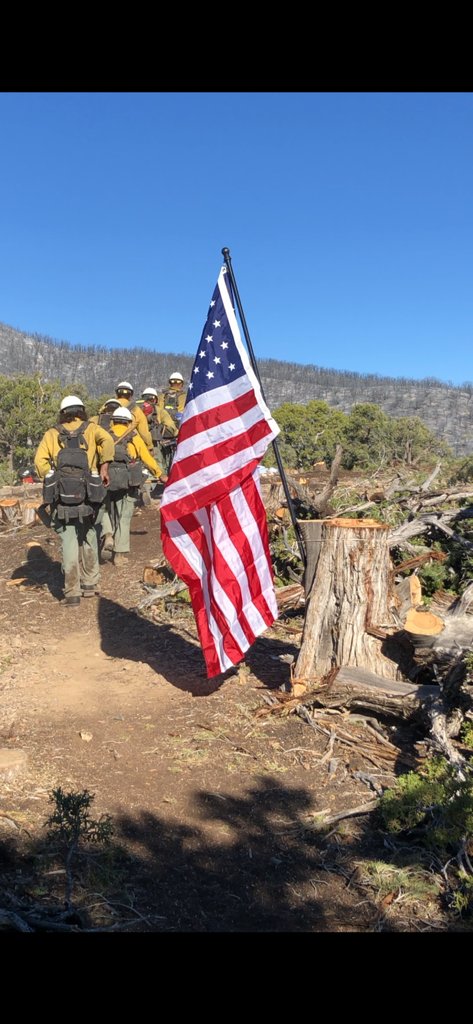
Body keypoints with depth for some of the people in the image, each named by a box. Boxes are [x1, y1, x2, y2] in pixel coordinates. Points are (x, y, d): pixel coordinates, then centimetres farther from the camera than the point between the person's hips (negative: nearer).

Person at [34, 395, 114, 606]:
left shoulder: (52, 433, 13)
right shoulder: (91, 428, 11)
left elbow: (40, 459, -1)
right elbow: (107, 440, -10)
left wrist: (49, 481, 6)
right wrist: (103, 468, -6)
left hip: (61, 495, 0)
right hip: (87, 493, 0)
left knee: (69, 542, 4)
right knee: (88, 537, 17)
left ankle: (72, 592, 3)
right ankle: (90, 584, 23)